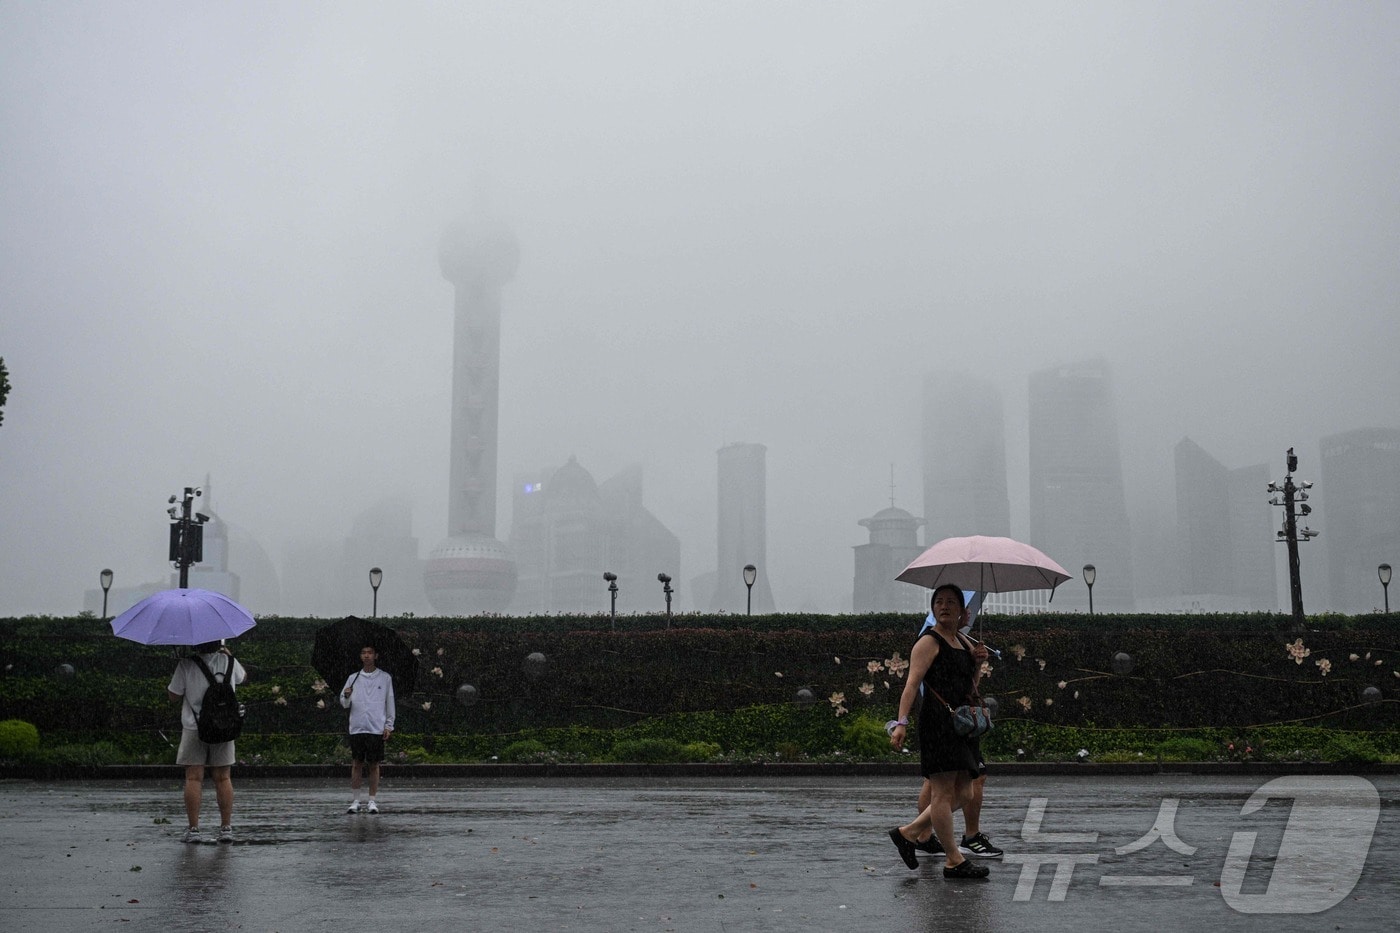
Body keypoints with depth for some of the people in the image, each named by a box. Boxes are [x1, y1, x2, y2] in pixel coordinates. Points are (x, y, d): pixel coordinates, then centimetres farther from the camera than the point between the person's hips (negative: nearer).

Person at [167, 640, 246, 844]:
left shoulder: (186, 665, -9)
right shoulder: (228, 661, 0)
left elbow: (174, 695, -2)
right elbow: (242, 677, 21)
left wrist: (171, 681, 16)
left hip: (194, 728, -2)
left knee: (193, 778, 0)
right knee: (223, 778, 7)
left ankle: (193, 829, -2)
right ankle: (226, 828, 7)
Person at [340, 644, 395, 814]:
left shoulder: (385, 678, 6)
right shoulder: (353, 678, 9)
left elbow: (390, 703, 7)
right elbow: (345, 704, 9)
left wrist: (389, 725, 2)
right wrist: (346, 696, -14)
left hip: (377, 728, -1)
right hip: (357, 728, 1)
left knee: (374, 765, 2)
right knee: (356, 764, 3)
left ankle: (372, 801, 8)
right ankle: (355, 801, 8)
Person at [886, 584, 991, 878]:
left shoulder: (964, 642, 19)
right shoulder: (929, 642, -5)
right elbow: (912, 683, -15)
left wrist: (977, 663, 8)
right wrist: (901, 722, -26)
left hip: (960, 725, 9)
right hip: (937, 722, -9)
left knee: (963, 795, 10)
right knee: (943, 792, -7)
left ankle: (908, 833, 18)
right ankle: (954, 860, -3)